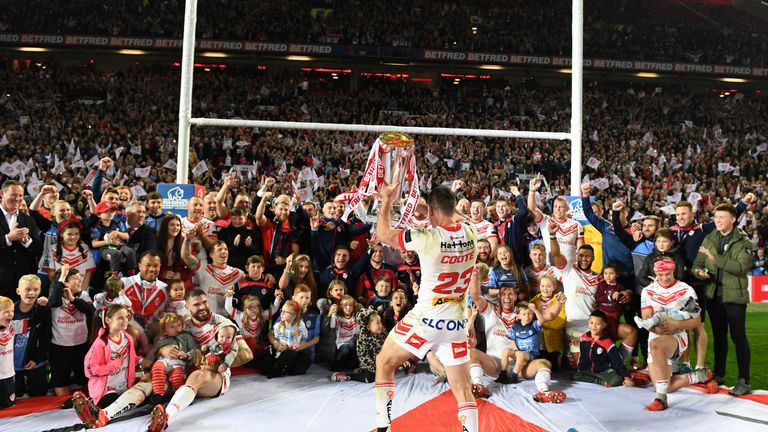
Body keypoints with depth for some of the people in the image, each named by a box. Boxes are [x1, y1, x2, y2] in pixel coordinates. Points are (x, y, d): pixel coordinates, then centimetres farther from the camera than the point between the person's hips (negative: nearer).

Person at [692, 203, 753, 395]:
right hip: (713, 294, 5)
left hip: (734, 296, -4)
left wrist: (716, 258, -24)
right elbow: (697, 262, 5)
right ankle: (719, 374, 28)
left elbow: (742, 267, -20)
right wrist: (699, 271, -17)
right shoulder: (709, 239, 8)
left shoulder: (743, 242, -5)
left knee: (738, 337, -2)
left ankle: (744, 380, 5)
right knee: (719, 335, 16)